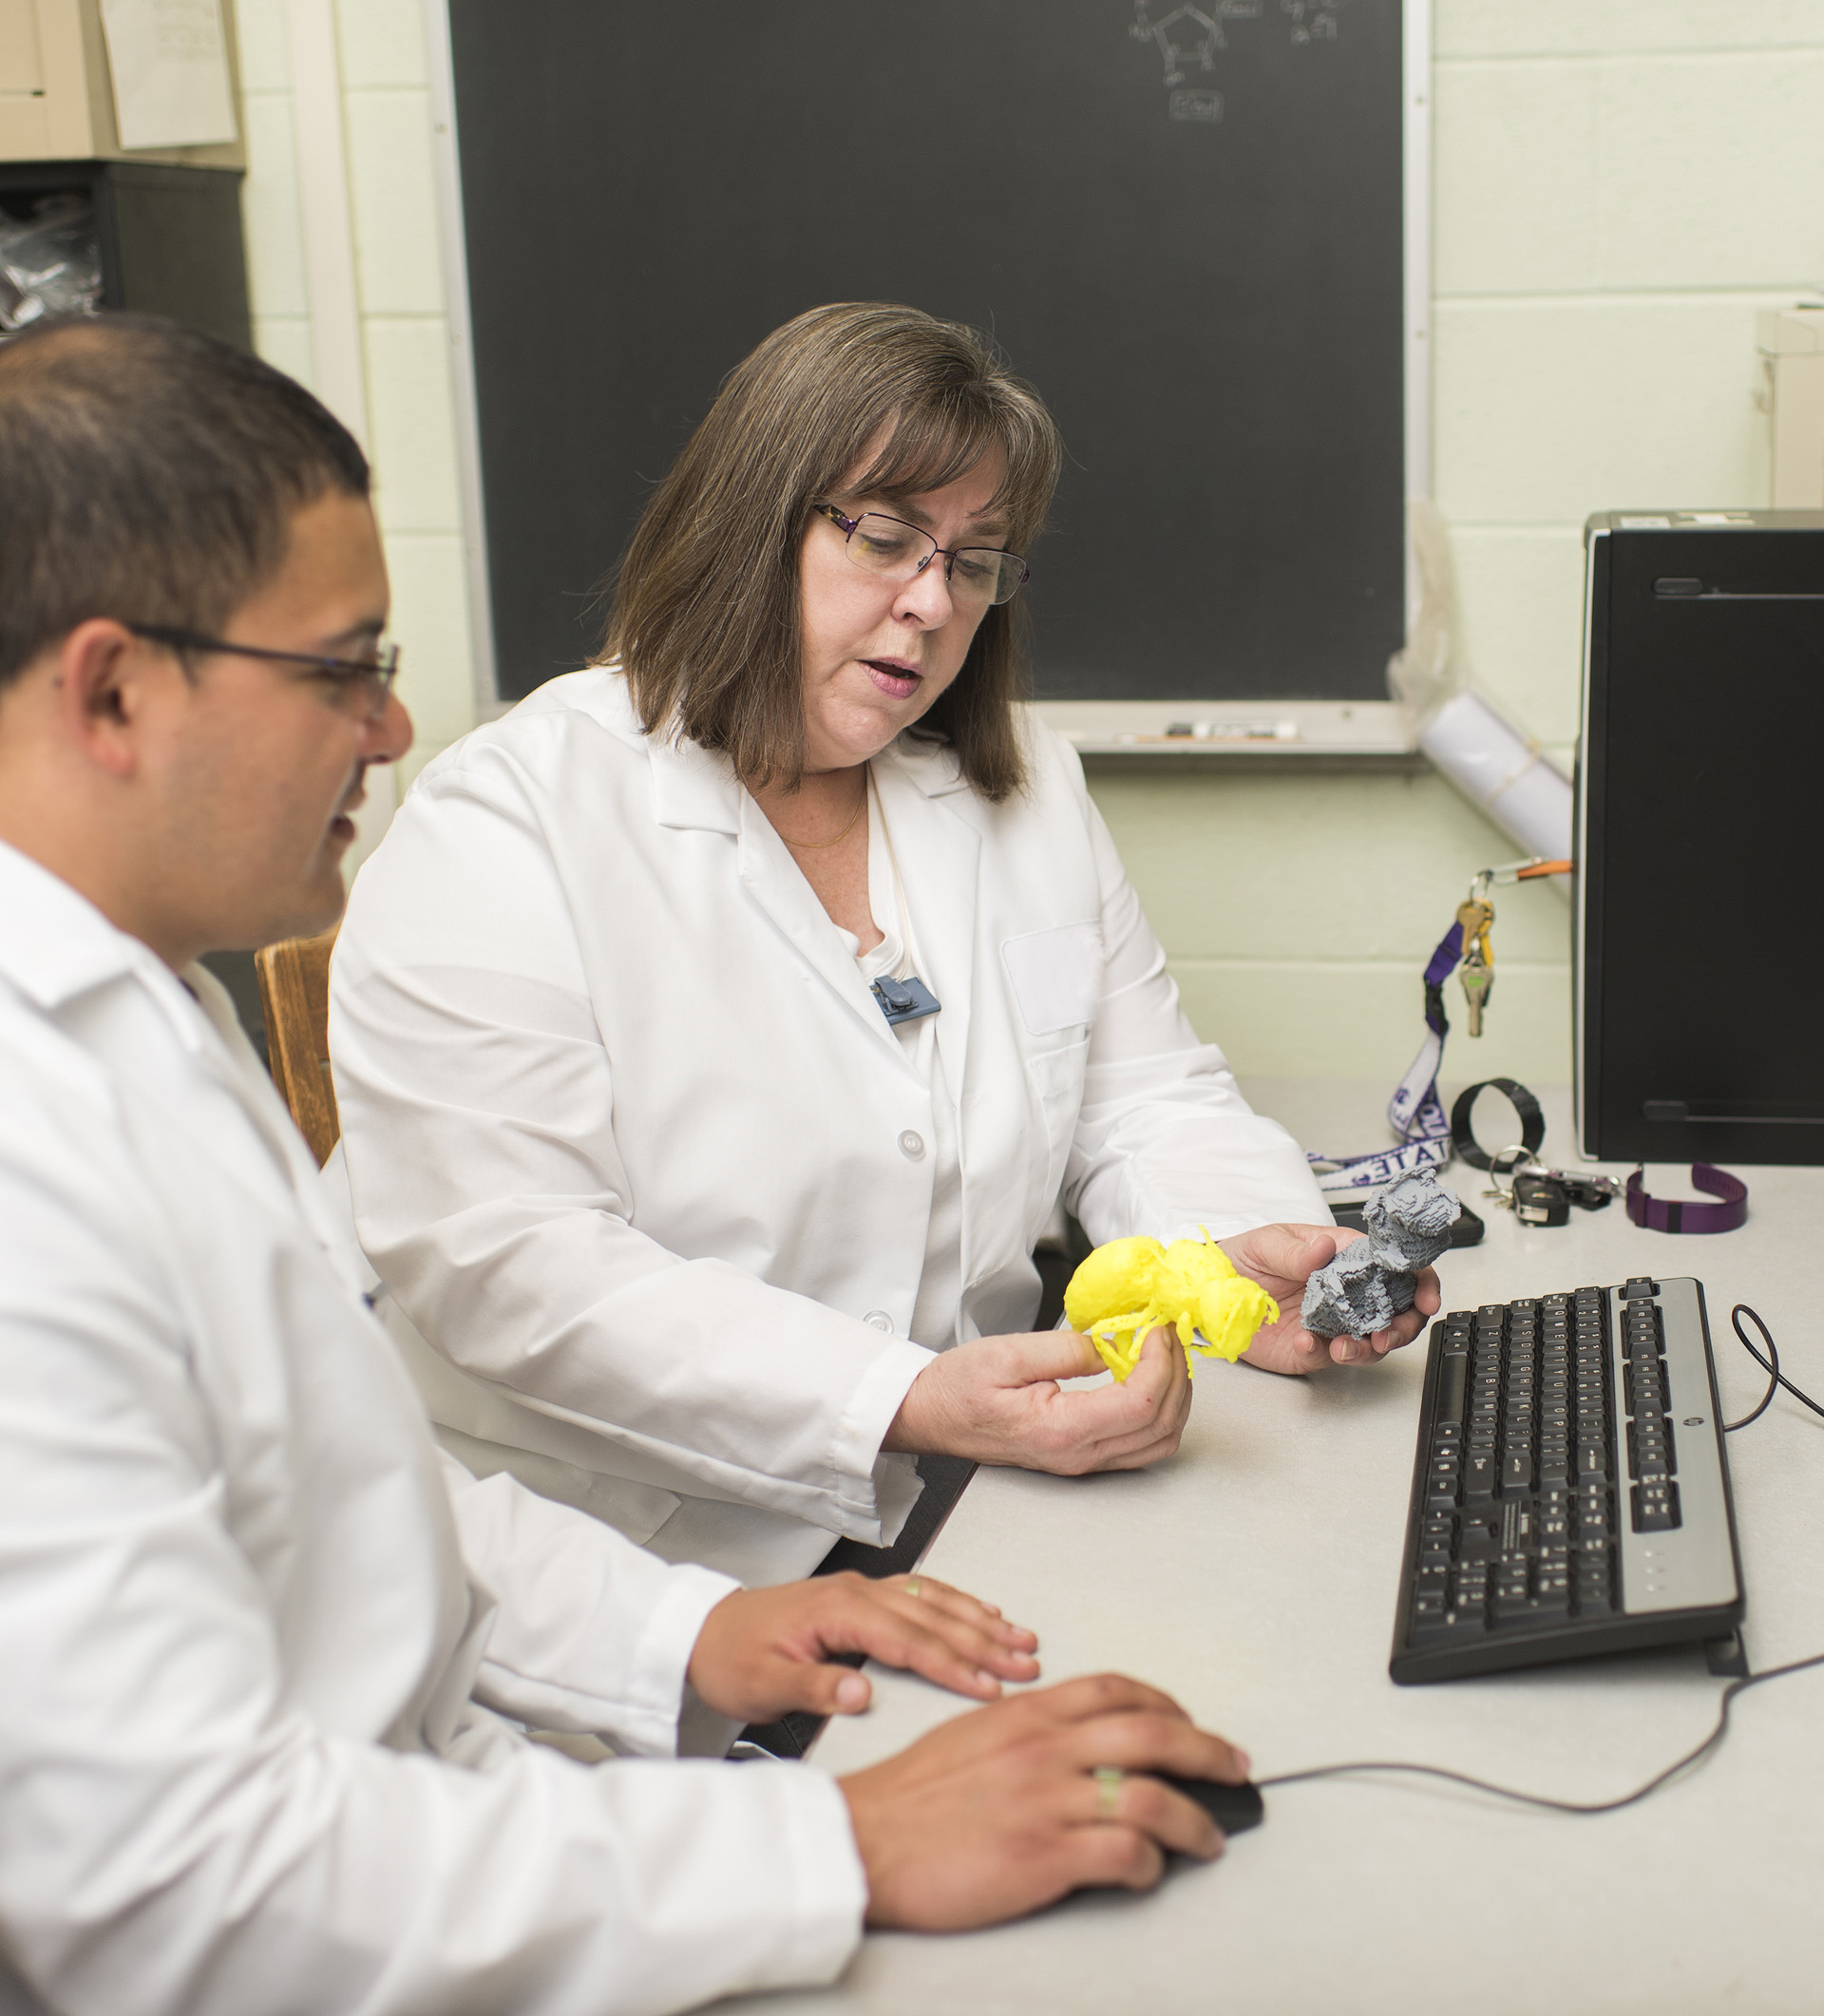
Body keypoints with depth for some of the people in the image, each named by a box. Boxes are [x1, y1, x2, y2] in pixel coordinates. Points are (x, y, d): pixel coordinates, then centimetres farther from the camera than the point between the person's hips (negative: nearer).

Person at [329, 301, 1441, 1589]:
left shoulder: (1028, 796, 12)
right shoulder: (505, 825, -10)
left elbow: (1149, 1101, 14)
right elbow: (504, 1269, -19)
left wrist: (1251, 1257, -10)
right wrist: (911, 1408, -27)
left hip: (979, 1520, 6)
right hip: (632, 1567, -6)